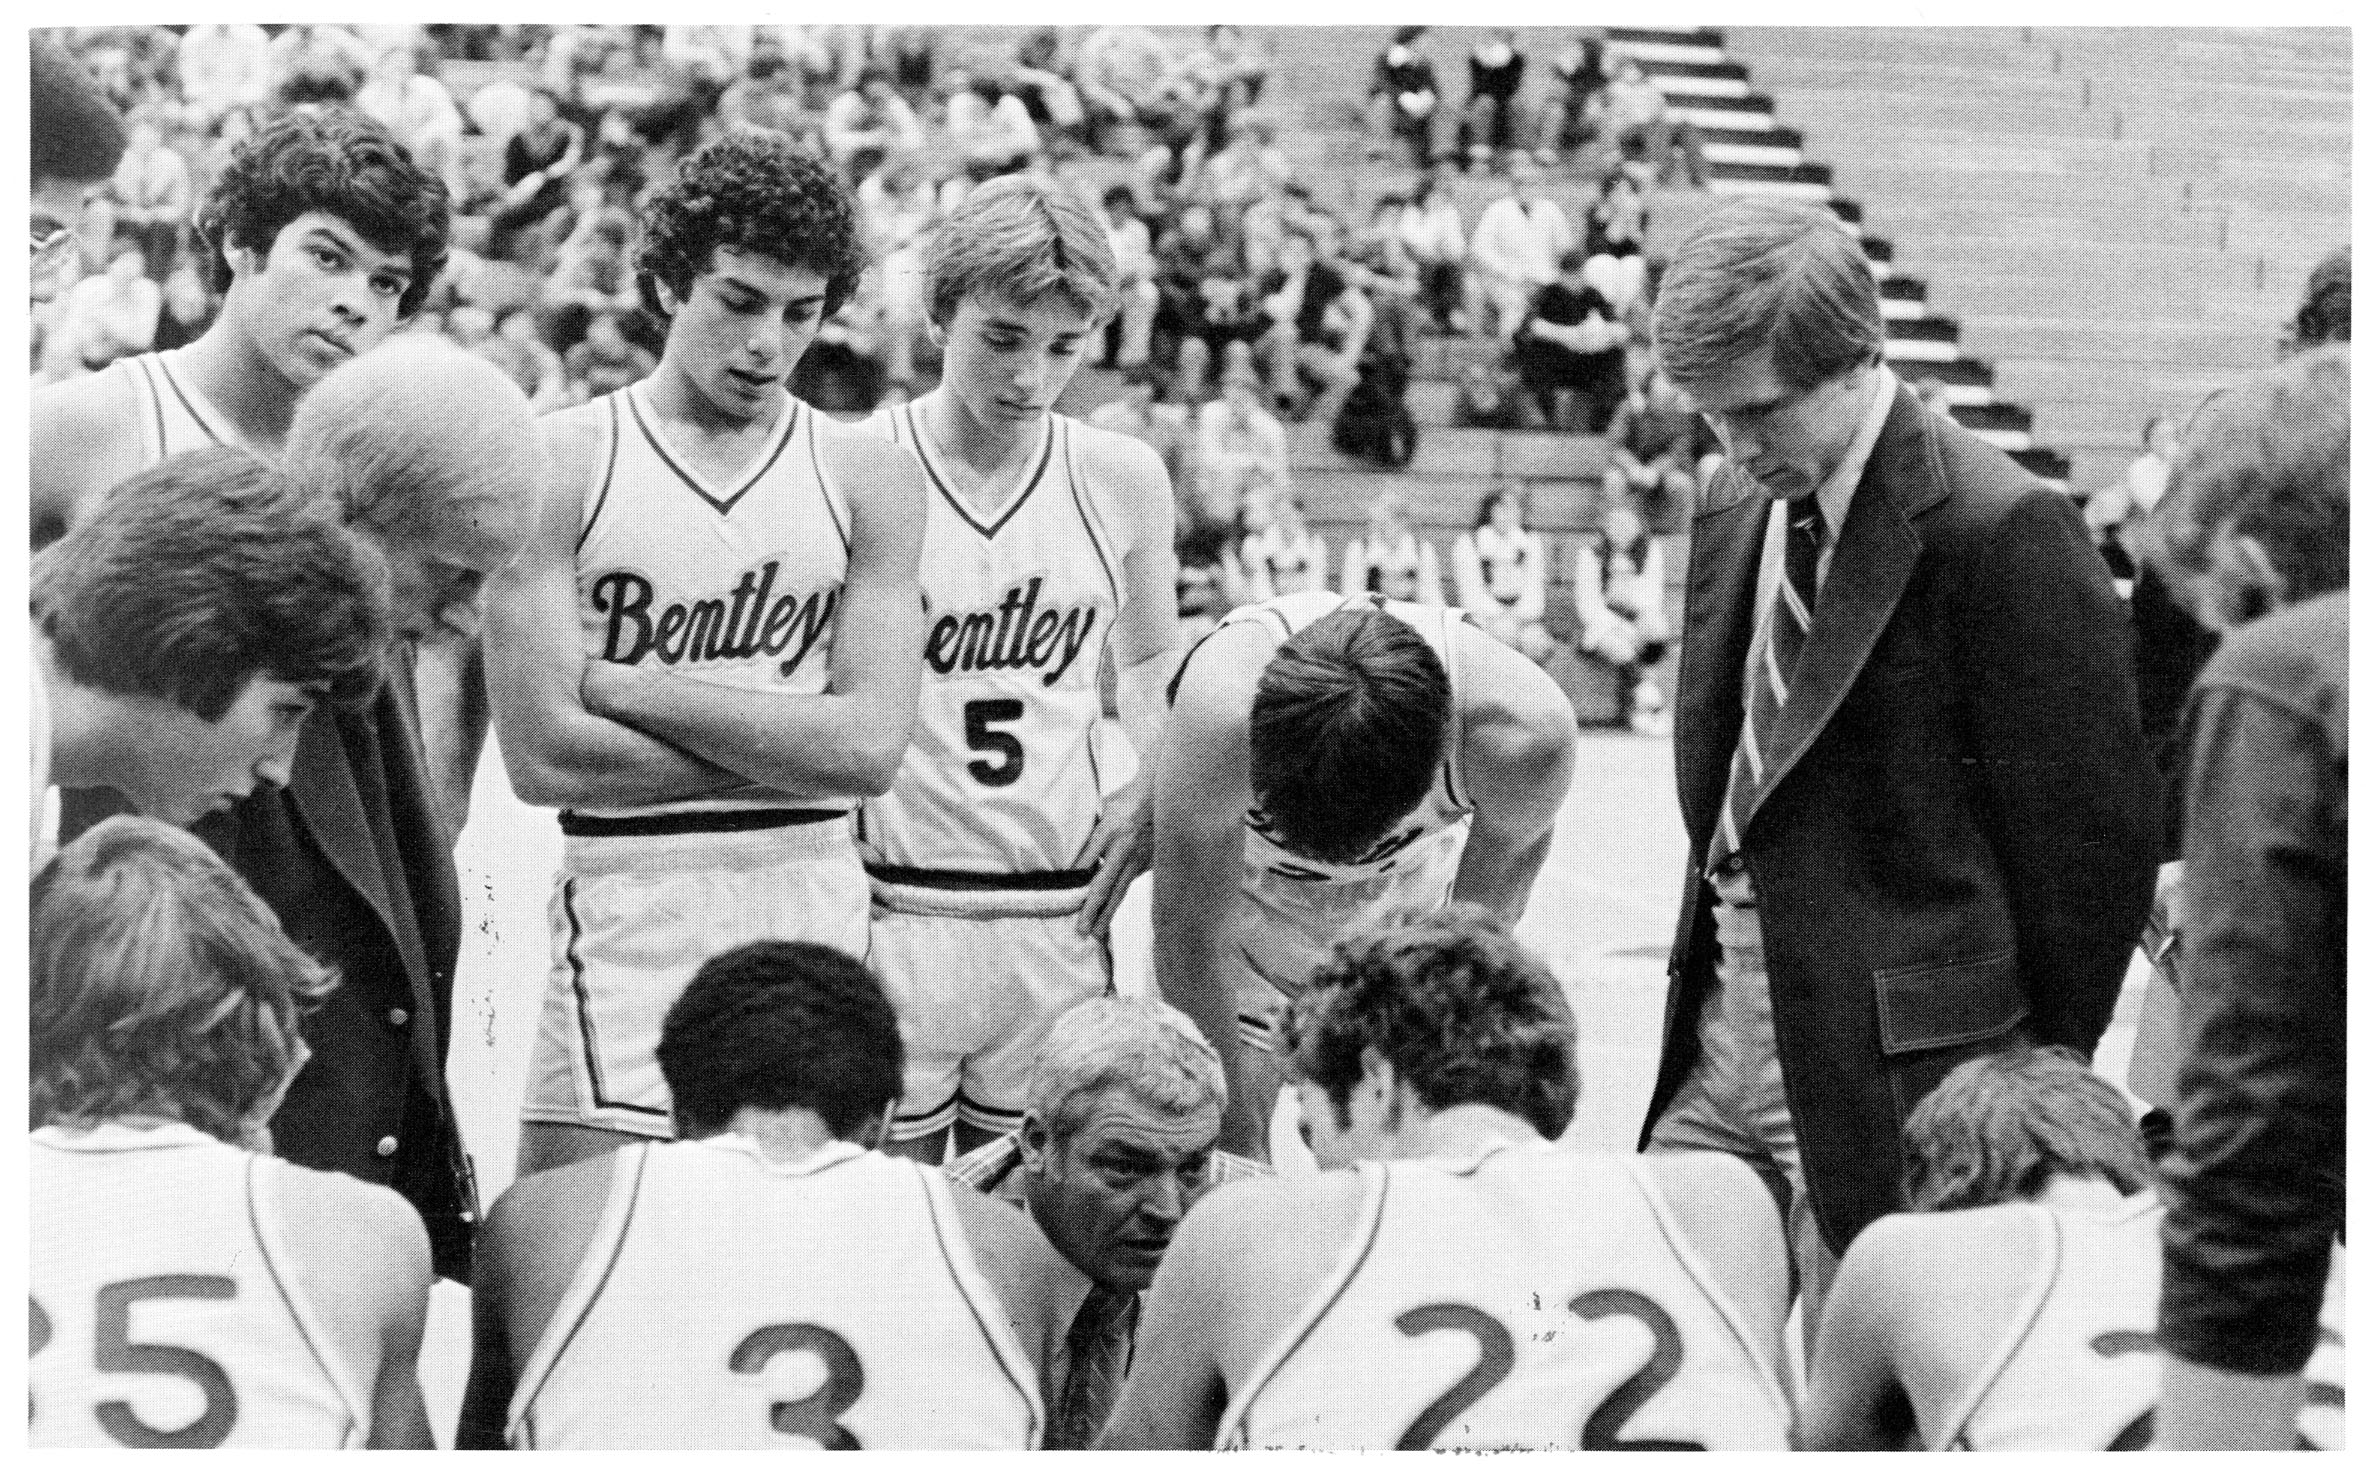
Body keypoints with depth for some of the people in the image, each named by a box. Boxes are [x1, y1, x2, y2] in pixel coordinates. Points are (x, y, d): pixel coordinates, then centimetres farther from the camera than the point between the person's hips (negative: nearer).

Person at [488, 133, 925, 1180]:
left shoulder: (869, 480, 7)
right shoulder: (561, 462, -1)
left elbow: (873, 743, -5)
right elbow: (544, 755, -10)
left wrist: (623, 685, -9)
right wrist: (790, 746, -7)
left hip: (816, 902, 3)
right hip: (628, 904, -3)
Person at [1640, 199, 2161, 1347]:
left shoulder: (2001, 531, -14)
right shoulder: (1733, 512, 10)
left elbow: (2094, 828, -11)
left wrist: (2042, 1081, -4)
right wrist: (1714, 970, 12)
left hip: (1895, 1065, -7)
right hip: (1728, 1027, 7)